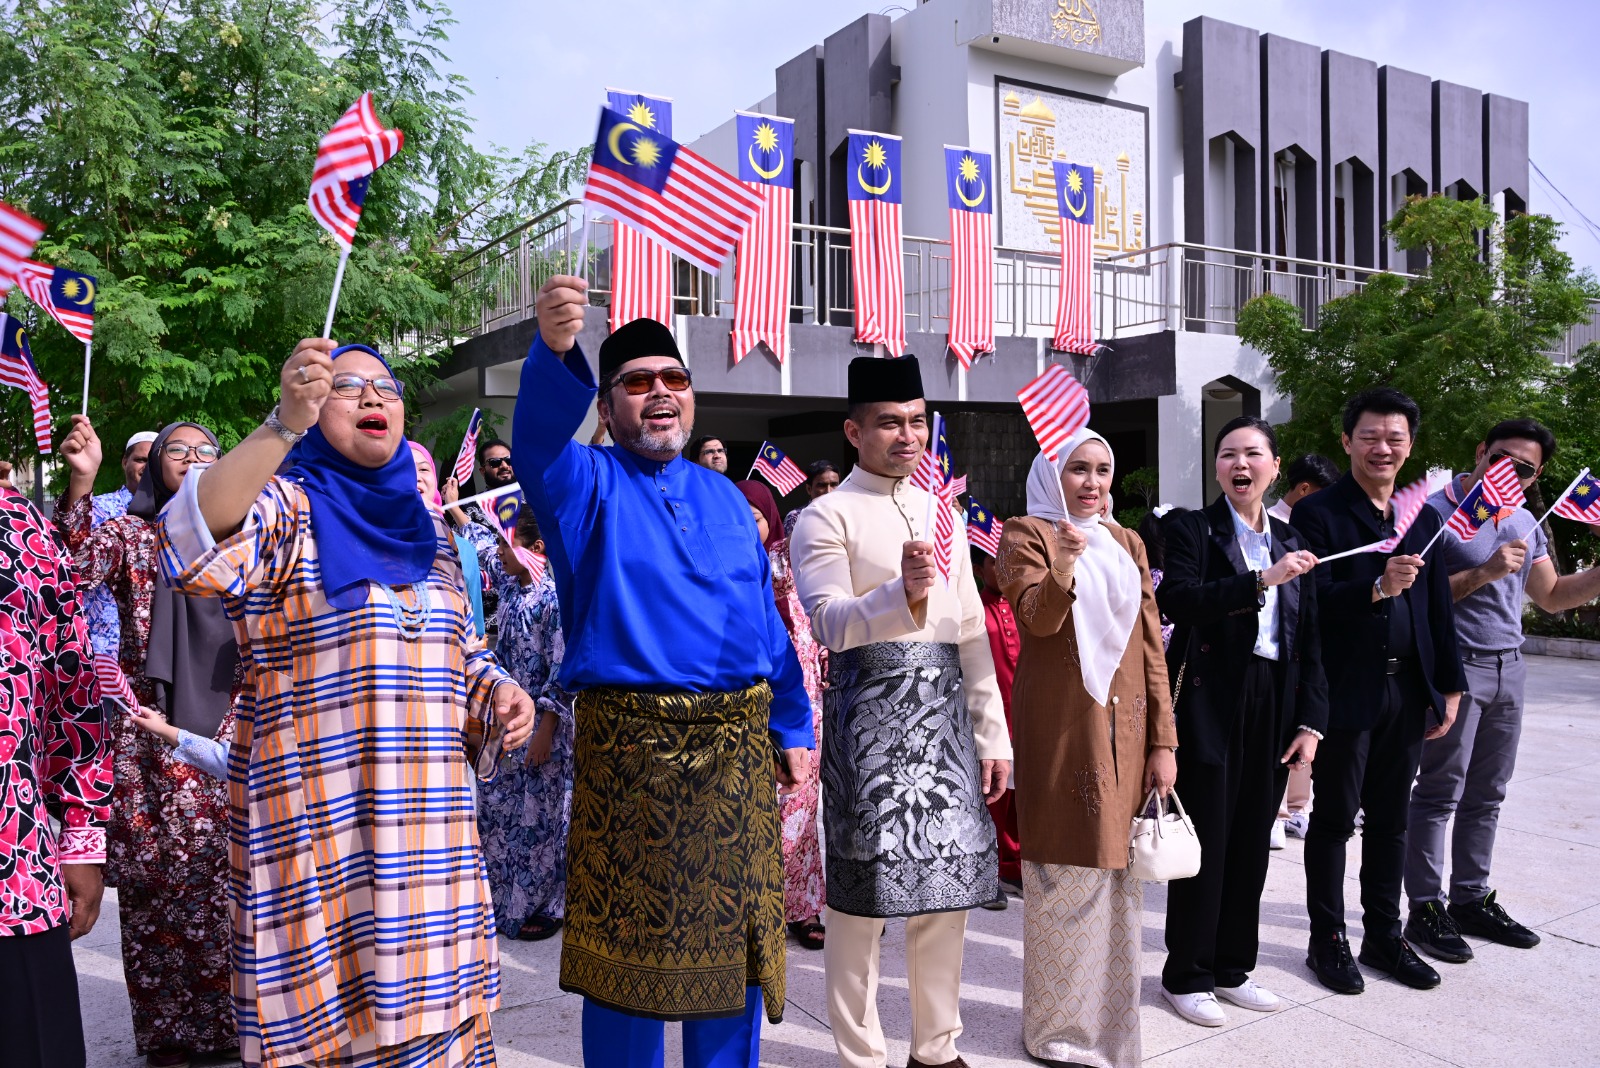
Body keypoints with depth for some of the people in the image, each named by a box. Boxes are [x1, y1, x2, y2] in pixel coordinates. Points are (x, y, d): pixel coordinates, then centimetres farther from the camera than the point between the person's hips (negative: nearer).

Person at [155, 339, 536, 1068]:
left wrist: (495, 693, 3)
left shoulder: (428, 530, 14)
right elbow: (193, 548, -27)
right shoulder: (284, 508, -4)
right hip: (314, 827, -5)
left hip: (428, 830, 6)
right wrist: (284, 426, -37)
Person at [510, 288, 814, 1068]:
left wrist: (792, 727, 13)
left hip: (738, 749, 5)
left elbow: (765, 618, 16)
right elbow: (538, 436, -24)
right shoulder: (587, 483, 1)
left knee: (736, 939, 13)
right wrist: (555, 352, -44)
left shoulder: (723, 495, 15)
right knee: (630, 944, 6)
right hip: (629, 749, -4)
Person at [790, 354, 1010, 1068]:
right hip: (868, 708, -6)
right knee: (863, 891, 0)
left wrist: (992, 735, 13)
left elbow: (971, 630, 17)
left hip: (943, 709, 6)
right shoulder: (828, 516, -3)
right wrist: (901, 593, -33)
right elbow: (830, 623, -15)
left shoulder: (941, 513, 16)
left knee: (949, 884, 12)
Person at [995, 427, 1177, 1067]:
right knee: (1066, 876, -1)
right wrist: (1064, 568, -37)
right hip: (1060, 730, -5)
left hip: (1124, 729, 5)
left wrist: (1163, 742, 5)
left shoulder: (1128, 544, 15)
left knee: (1117, 875, 10)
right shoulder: (1028, 534, -1)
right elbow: (1036, 619, -17)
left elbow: (1151, 647, 11)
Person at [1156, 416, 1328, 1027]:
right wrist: (1261, 581, -24)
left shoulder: (1290, 543, 13)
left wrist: (1310, 722, 4)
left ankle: (1234, 967, 27)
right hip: (1210, 705, -5)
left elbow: (1309, 641, 11)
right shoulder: (1193, 530, -3)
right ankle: (1186, 976, 16)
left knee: (1251, 842, 12)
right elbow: (1176, 601, -21)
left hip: (1273, 708, 5)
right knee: (1206, 843, 1)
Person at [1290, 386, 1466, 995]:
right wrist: (1376, 589, -31)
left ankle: (1384, 935, 28)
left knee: (1390, 820, 15)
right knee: (1334, 820, 6)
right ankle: (1327, 940, 17)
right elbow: (1313, 601, -17)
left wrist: (1449, 686, 11)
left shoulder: (1423, 518, 12)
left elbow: (1439, 609, 14)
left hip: (1408, 690, 6)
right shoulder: (1318, 514, -7)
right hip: (1346, 692, -5)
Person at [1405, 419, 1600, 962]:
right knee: (1439, 793, -3)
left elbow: (1553, 596, 21)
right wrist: (1483, 574, -21)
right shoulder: (1436, 512, -9)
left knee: (1486, 795, 12)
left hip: (1508, 669, 7)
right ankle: (1424, 909, 4)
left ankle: (1471, 900, 21)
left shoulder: (1525, 523, 14)